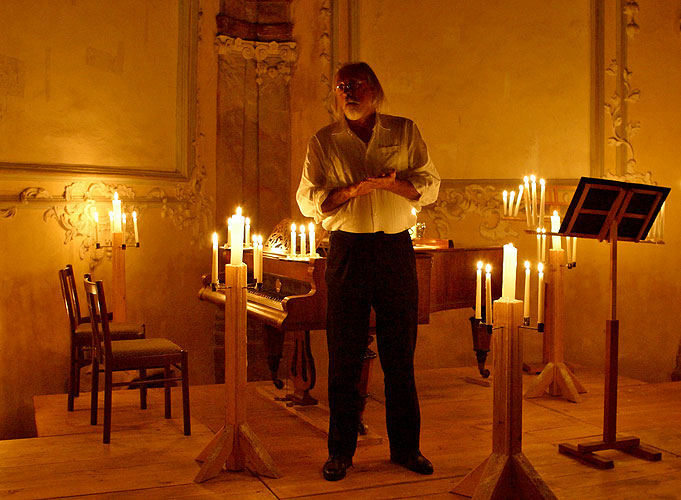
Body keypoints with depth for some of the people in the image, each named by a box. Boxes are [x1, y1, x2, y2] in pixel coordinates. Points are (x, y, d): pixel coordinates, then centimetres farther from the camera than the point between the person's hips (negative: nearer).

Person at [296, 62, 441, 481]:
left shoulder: (405, 132, 11)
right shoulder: (323, 141, 10)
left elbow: (429, 187, 6)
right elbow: (308, 199, 2)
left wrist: (390, 183, -12)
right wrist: (352, 190, -13)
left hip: (397, 248, 1)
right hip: (347, 250, 0)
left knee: (401, 353, 5)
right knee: (344, 356, 2)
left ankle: (406, 447, 18)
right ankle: (341, 451, 13)